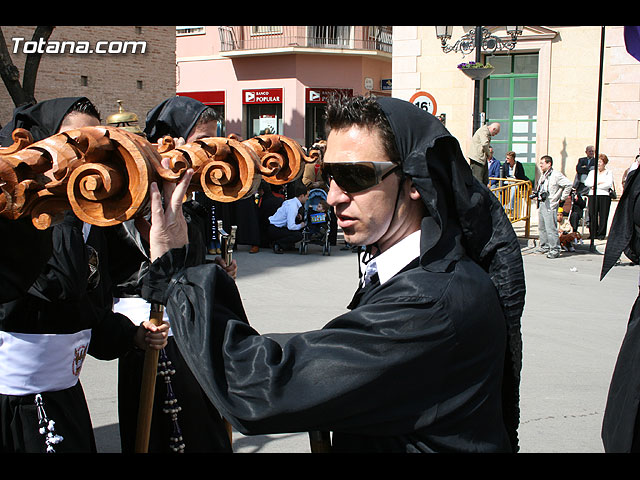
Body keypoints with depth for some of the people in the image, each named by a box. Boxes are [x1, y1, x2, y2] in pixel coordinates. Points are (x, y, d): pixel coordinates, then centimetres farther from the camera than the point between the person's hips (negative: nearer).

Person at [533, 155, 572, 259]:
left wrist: (562, 198, -10)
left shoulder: (556, 175, -12)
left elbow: (569, 184, -14)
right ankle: (545, 247, 28)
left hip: (550, 205, -9)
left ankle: (555, 250, -4)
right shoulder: (543, 175, 14)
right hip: (541, 204, 9)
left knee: (551, 228, -9)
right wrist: (537, 193, 14)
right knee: (541, 227, 15)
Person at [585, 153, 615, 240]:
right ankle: (593, 234, 0)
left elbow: (609, 184, -5)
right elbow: (586, 183, 4)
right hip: (592, 196, 2)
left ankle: (601, 234, -1)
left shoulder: (609, 173, 10)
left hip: (604, 196, -2)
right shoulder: (592, 172, 20)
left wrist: (596, 186, -6)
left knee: (603, 216, -5)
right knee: (592, 215, -4)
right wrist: (598, 183, -7)